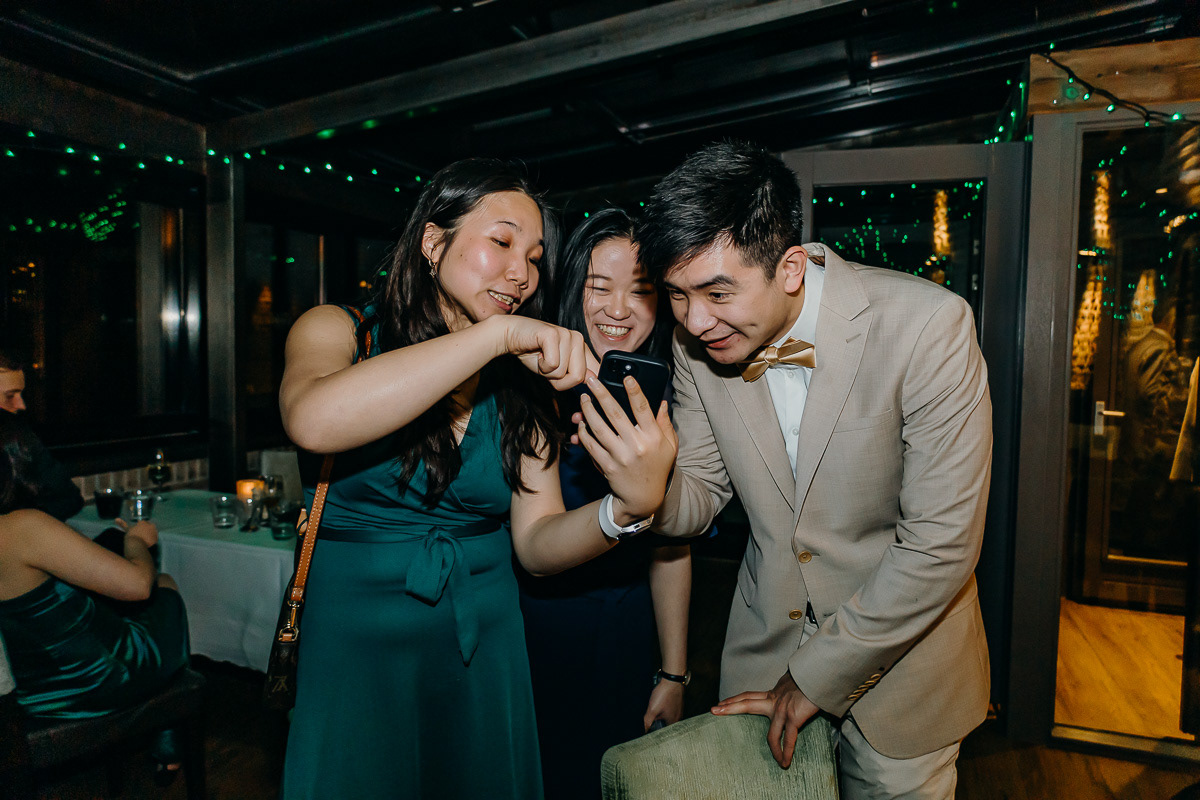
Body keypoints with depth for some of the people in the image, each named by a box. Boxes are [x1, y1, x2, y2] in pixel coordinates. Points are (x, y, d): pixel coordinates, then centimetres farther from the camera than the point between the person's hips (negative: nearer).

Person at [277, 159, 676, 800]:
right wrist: (497, 334, -31)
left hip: (484, 653, 3)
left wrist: (629, 505, -27)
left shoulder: (524, 385, -1)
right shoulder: (336, 330, -8)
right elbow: (313, 422, -33)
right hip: (354, 645, -2)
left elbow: (537, 544, -7)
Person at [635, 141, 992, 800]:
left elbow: (941, 544, -22)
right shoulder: (696, 342, -13)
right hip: (766, 639, 4)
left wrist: (817, 675, -16)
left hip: (902, 642, -3)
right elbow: (701, 495, -2)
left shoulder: (927, 326, -26)